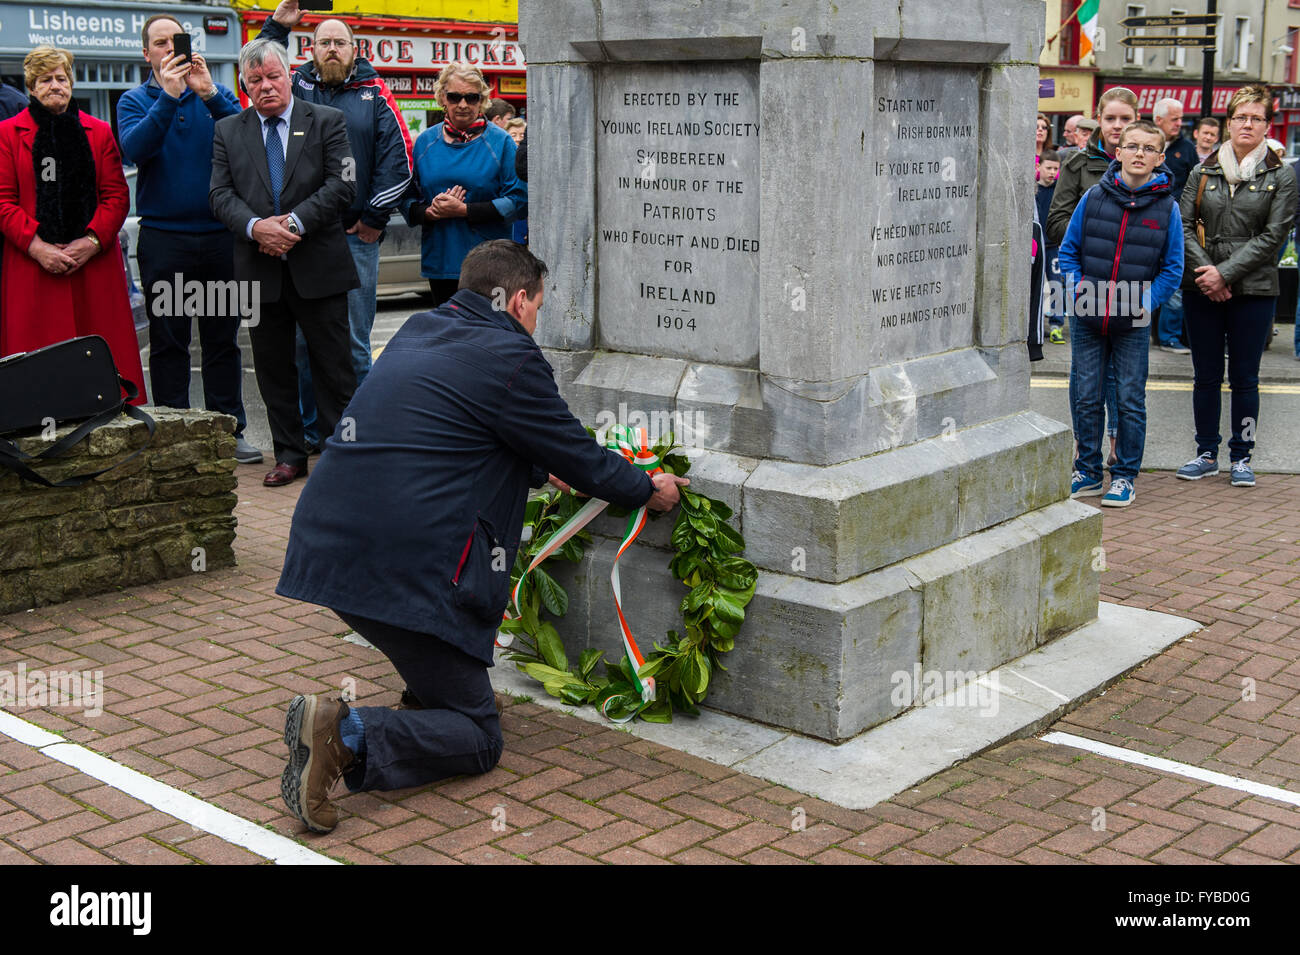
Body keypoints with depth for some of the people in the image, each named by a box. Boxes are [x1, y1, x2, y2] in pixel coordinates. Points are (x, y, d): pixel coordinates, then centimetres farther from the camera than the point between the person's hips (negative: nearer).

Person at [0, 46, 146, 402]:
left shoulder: (99, 132, 13)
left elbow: (117, 197, 6)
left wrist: (92, 242, -8)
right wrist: (36, 246, -11)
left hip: (94, 264, 1)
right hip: (32, 267, -1)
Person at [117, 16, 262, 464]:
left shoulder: (215, 93, 9)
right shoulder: (134, 101, 7)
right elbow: (135, 148, -13)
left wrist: (208, 94, -19)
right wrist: (169, 96, -20)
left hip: (219, 234, 1)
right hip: (163, 238, -1)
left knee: (222, 338, 6)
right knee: (168, 340, 4)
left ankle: (229, 430, 13)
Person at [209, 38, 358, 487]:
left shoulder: (327, 122, 3)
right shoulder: (228, 131, 10)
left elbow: (342, 185, -7)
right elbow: (221, 193, 2)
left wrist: (295, 222, -16)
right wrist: (255, 226, -16)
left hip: (318, 265, -3)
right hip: (259, 269, 3)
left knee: (333, 365, 3)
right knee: (272, 367, 9)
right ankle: (289, 454, 20)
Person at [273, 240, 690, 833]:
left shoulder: (416, 331, 18)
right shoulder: (510, 358, -6)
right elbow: (578, 457, 3)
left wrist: (541, 471, 45)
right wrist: (648, 490, 22)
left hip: (326, 546, 9)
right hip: (405, 569, -9)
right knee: (478, 740, 3)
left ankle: (430, 689, 31)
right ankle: (349, 737, -20)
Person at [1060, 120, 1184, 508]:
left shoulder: (1166, 207, -2)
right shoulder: (1094, 197, 0)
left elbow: (1173, 268, 2)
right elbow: (1068, 251, 6)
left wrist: (1145, 301, -10)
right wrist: (1080, 289, -7)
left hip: (1133, 322, -1)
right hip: (1087, 317, 1)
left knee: (1131, 401, 4)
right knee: (1086, 398, 8)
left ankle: (1125, 476, 16)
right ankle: (1088, 472, 21)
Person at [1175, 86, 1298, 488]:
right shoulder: (1204, 171, 7)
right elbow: (1184, 225, 3)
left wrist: (1225, 273, -14)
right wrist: (1204, 270, -12)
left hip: (1253, 290, -2)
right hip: (1201, 289, 2)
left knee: (1244, 378, 4)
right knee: (1205, 376, 7)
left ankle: (1241, 457, 14)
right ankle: (1207, 453, 18)